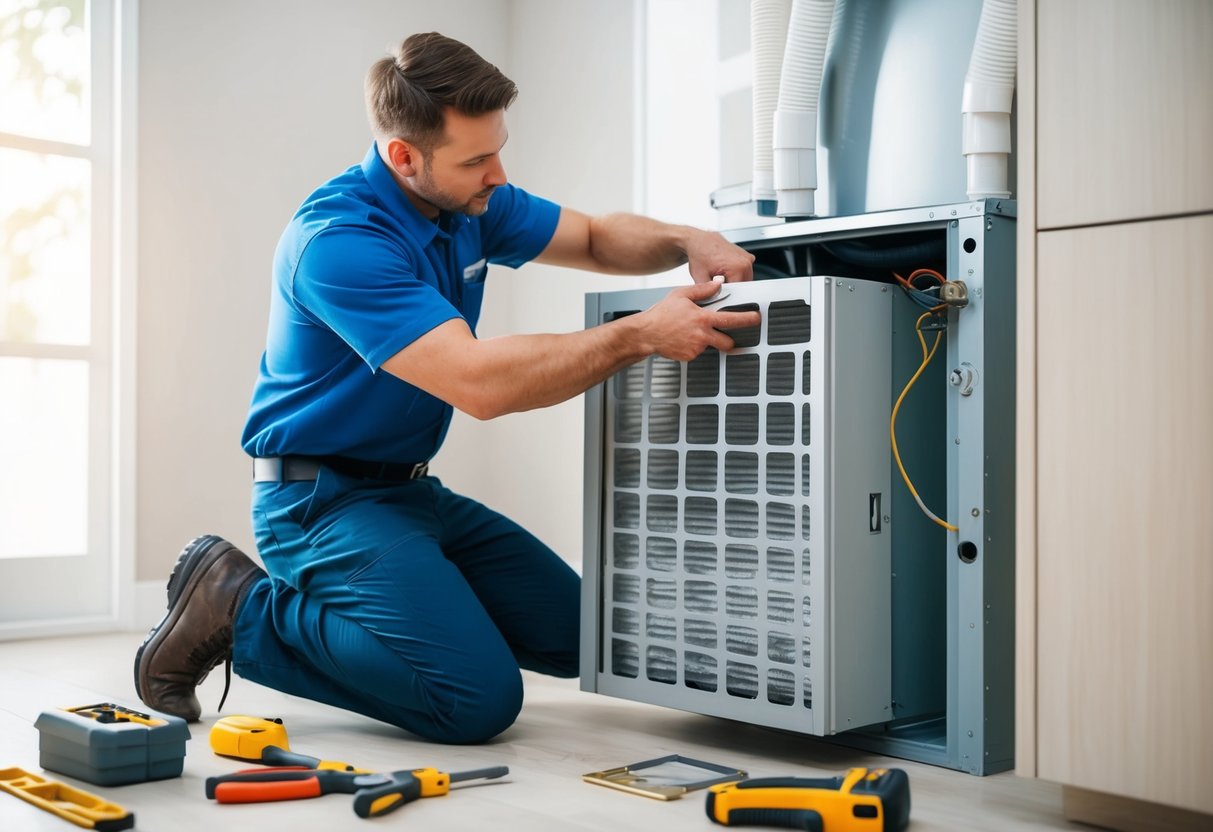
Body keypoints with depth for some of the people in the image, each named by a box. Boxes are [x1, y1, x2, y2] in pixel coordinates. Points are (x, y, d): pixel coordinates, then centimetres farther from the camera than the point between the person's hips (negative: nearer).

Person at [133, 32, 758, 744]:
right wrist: (642, 335, -30)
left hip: (413, 490, 9)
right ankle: (241, 610, -6)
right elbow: (480, 382, -33)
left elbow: (596, 238, 13)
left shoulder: (470, 202, 1)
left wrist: (685, 242, -8)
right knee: (481, 698, -21)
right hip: (324, 499, -9)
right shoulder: (337, 239, -25)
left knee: (574, 636, 10)